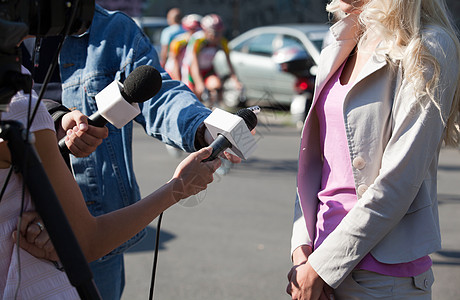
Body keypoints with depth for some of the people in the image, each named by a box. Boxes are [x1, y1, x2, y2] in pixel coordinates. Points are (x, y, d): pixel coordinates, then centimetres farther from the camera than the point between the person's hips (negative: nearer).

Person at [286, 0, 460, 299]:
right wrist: (302, 250, -2)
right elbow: (314, 156, 9)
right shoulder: (342, 48, 11)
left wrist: (321, 267, -14)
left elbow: (398, 181, -17)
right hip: (322, 248, 6)